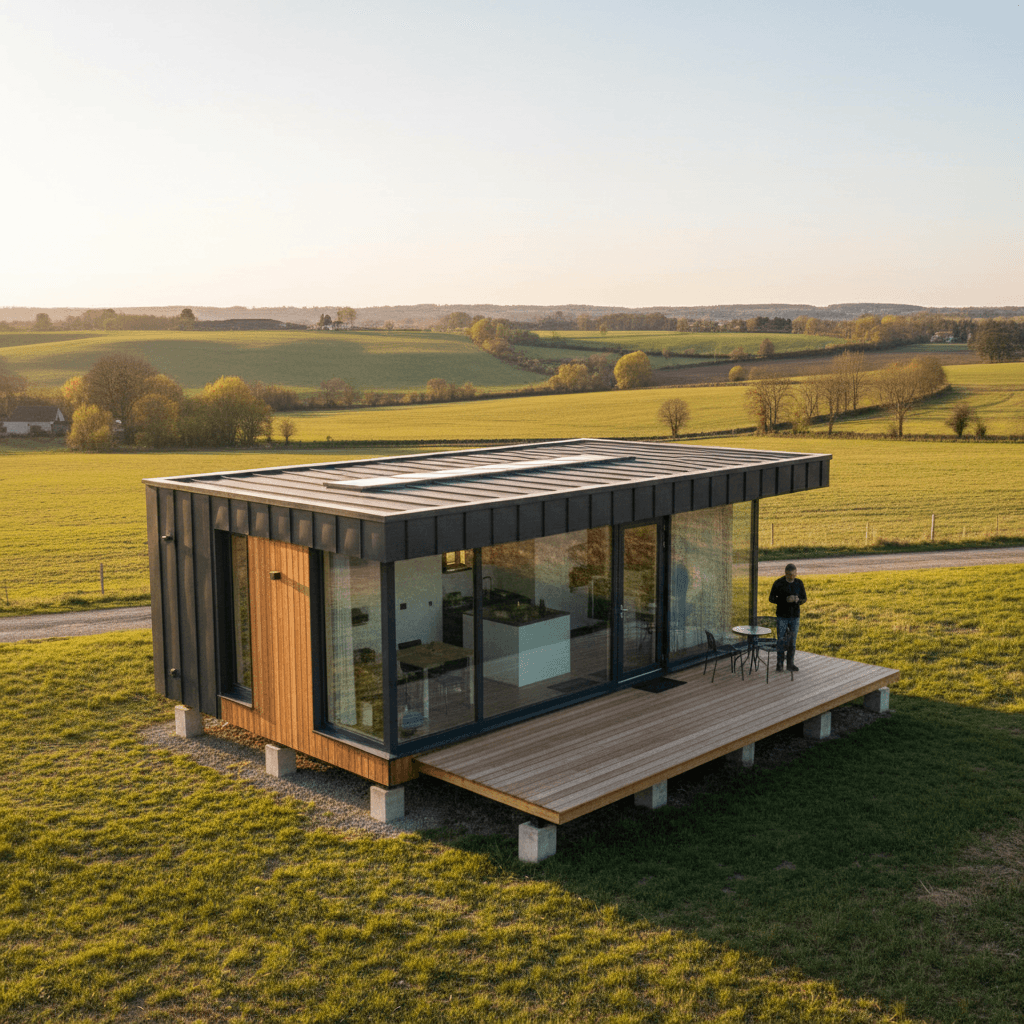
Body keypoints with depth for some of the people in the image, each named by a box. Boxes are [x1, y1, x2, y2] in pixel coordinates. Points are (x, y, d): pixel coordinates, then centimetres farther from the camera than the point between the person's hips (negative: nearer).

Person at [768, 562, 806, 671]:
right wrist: (785, 599, -20)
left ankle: (790, 663, 16)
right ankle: (779, 663, 9)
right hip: (782, 616, -3)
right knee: (781, 640, -2)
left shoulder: (799, 583, 3)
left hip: (795, 616, 3)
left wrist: (798, 600, -16)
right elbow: (771, 599, -6)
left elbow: (804, 599, 9)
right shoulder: (778, 583, -8)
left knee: (792, 641, 7)